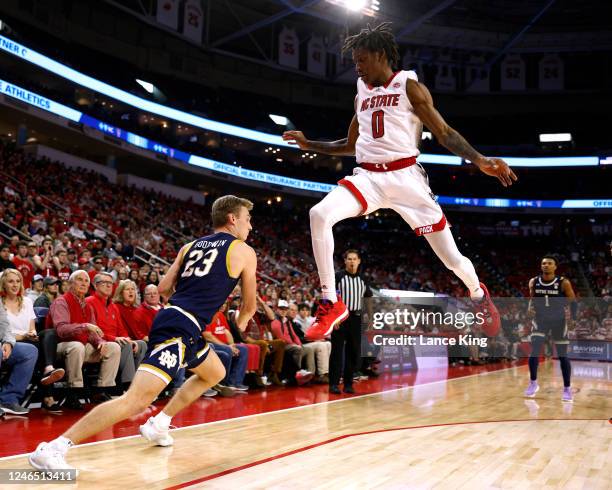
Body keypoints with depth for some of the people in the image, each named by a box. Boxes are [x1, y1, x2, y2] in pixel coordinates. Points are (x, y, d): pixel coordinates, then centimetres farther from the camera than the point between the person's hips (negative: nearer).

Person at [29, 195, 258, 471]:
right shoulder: (244, 251, 2)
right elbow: (249, 306, 9)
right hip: (181, 329, -9)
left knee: (215, 373, 29)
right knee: (137, 400, -16)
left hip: (170, 317, 9)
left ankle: (158, 425, 25)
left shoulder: (190, 246, 20)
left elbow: (164, 288, 19)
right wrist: (239, 325, 31)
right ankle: (53, 448, -20)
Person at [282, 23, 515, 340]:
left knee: (452, 259, 0)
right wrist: (309, 144, 17)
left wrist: (480, 161, -18)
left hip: (405, 177, -4)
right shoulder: (362, 94, 16)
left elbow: (444, 133, -4)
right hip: (368, 177, 4)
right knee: (319, 215, -25)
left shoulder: (409, 87, 0)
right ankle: (331, 303, -16)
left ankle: (478, 293, 37)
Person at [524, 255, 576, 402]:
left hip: (559, 320, -2)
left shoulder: (564, 283, -15)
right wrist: (530, 307, -11)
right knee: (534, 351, -11)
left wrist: (573, 319, -15)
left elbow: (573, 301, -5)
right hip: (541, 319, 2)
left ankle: (567, 389, 11)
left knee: (562, 355, 0)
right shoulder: (533, 282, -6)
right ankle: (533, 383, 4)